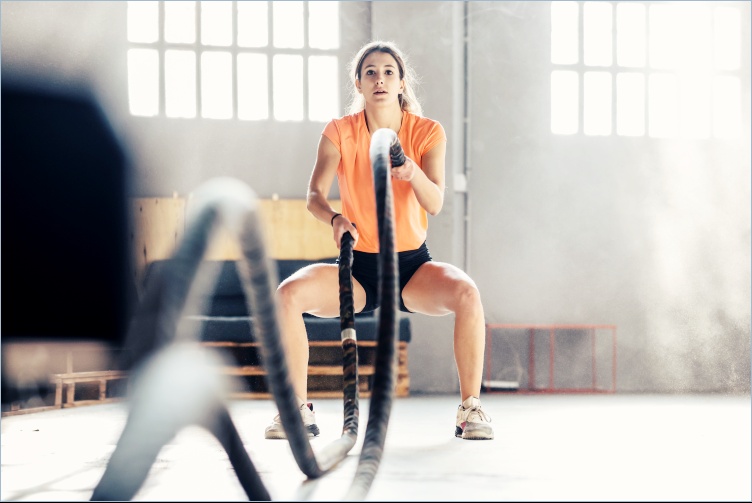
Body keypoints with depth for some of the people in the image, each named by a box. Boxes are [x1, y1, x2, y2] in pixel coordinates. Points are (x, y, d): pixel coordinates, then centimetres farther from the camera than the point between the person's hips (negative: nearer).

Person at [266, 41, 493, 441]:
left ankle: (470, 408, -20)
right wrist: (335, 218, -38)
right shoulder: (339, 133, -3)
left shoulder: (427, 132, -5)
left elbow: (434, 204, -17)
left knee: (466, 293, -32)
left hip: (412, 265, -1)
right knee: (288, 295, -26)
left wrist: (413, 172, -39)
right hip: (358, 266, 1)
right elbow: (314, 194, -15)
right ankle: (298, 410, -13)